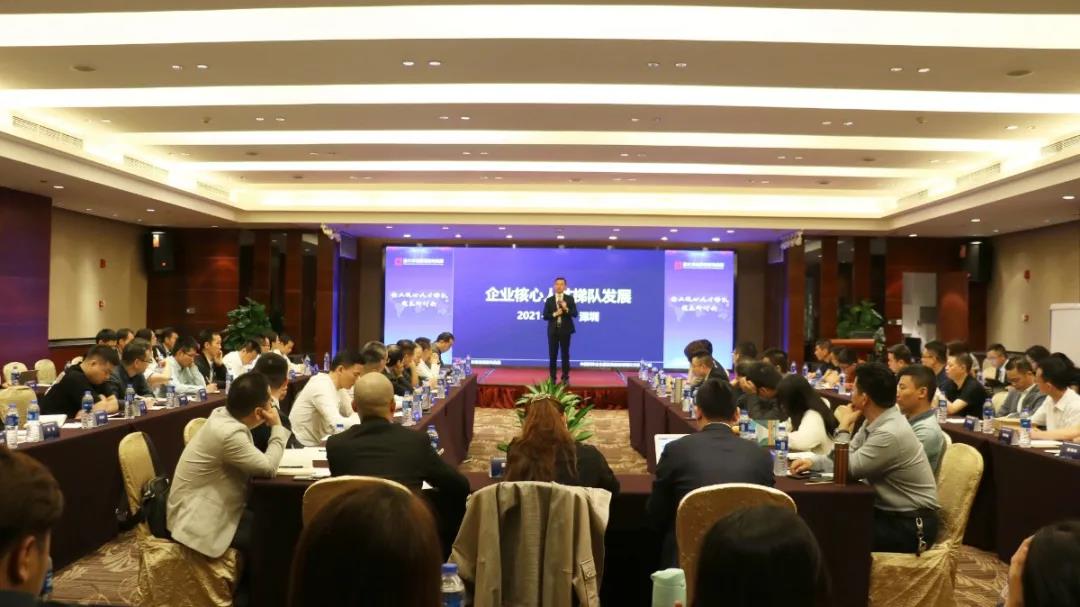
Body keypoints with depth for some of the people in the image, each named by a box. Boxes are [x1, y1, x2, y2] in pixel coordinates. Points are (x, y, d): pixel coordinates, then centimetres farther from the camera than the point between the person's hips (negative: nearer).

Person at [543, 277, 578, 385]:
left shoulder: (570, 299, 1)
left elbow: (575, 314, -7)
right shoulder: (549, 300, 4)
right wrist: (554, 314, -16)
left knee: (565, 354, 3)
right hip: (553, 330, 1)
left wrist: (566, 309, -23)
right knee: (552, 355, 4)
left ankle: (565, 378, 9)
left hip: (565, 330, -1)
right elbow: (545, 316, 0)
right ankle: (552, 378, 11)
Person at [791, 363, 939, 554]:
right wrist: (813, 462, -5)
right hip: (888, 512, 8)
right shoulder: (875, 422, 2)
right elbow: (849, 459, 10)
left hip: (911, 525, -8)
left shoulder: (890, 433, -28)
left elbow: (849, 469, -19)